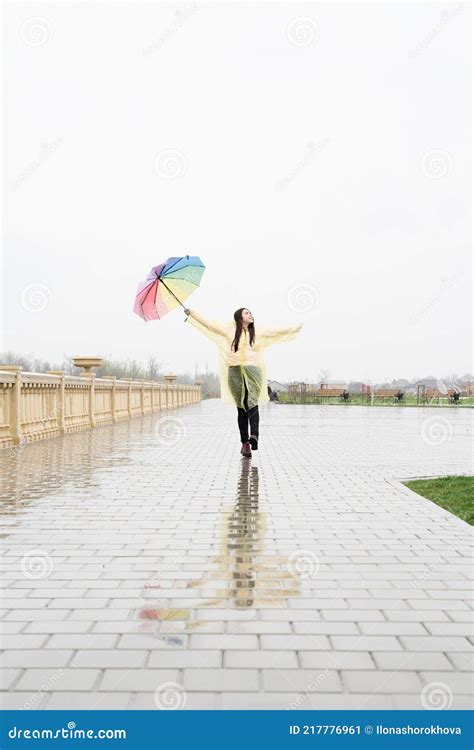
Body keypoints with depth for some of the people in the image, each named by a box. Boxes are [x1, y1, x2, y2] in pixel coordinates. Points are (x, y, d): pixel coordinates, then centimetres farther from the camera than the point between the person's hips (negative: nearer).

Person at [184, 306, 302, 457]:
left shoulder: (258, 332, 17)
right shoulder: (229, 330, 10)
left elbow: (277, 331, 23)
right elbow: (209, 323, 10)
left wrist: (294, 329, 26)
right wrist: (192, 313, 8)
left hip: (253, 370, 1)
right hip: (235, 371, -1)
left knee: (252, 403, -19)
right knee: (241, 408, -1)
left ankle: (254, 436, -34)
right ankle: (244, 442, 1)